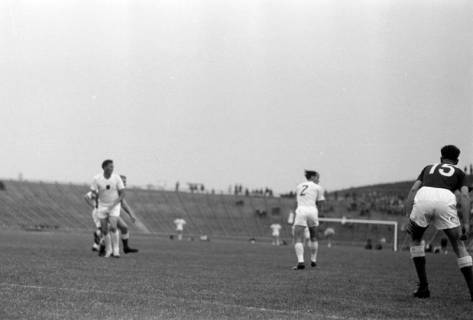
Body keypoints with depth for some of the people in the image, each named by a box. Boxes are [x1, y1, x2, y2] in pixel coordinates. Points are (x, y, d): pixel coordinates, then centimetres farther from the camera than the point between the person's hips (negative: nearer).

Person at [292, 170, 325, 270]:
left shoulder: (299, 186, 21)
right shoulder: (318, 188, 10)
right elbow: (319, 203, 9)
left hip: (300, 211, 1)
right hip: (312, 211, -1)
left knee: (298, 240, -5)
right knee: (313, 237, 22)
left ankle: (300, 261, -24)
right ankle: (313, 260, 27)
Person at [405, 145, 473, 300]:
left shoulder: (428, 168, 36)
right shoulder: (459, 172, 30)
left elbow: (413, 190, 22)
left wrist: (409, 218, 19)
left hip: (423, 198, 1)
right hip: (445, 199, -1)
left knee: (415, 240, 26)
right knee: (459, 246, 14)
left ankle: (423, 287, 19)